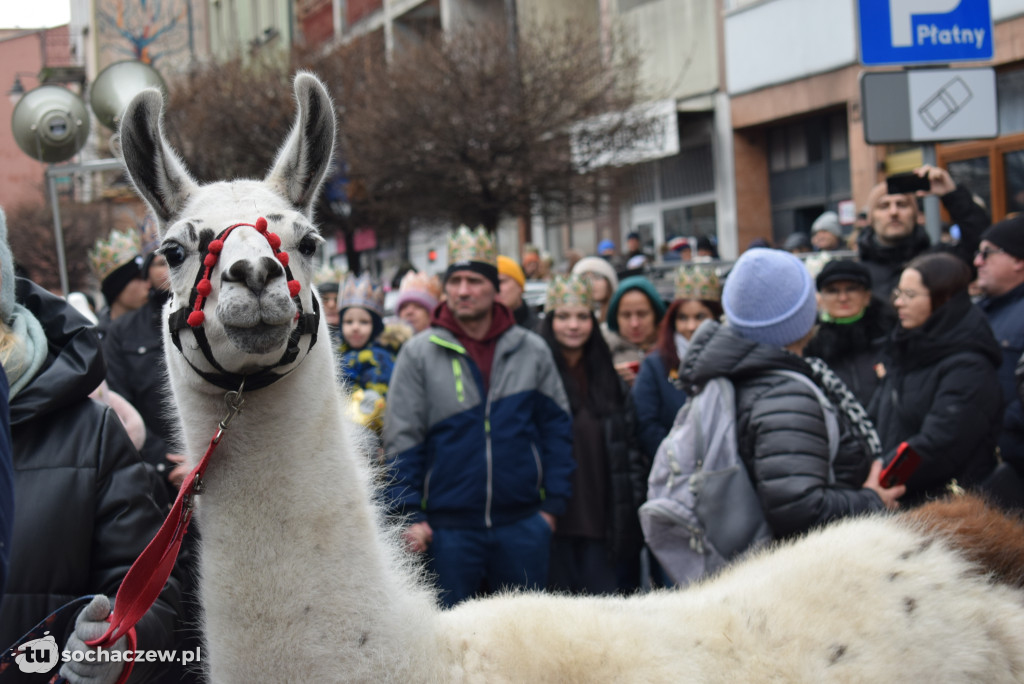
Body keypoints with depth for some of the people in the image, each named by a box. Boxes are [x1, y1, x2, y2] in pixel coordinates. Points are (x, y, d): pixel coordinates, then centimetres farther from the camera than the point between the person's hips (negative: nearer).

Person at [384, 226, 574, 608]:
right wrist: (410, 515, -6)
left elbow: (557, 428, 8)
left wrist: (553, 503, 2)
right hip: (448, 526, -1)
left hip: (522, 522, 2)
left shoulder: (532, 351, 5)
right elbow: (401, 441, 0)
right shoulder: (419, 354, 0)